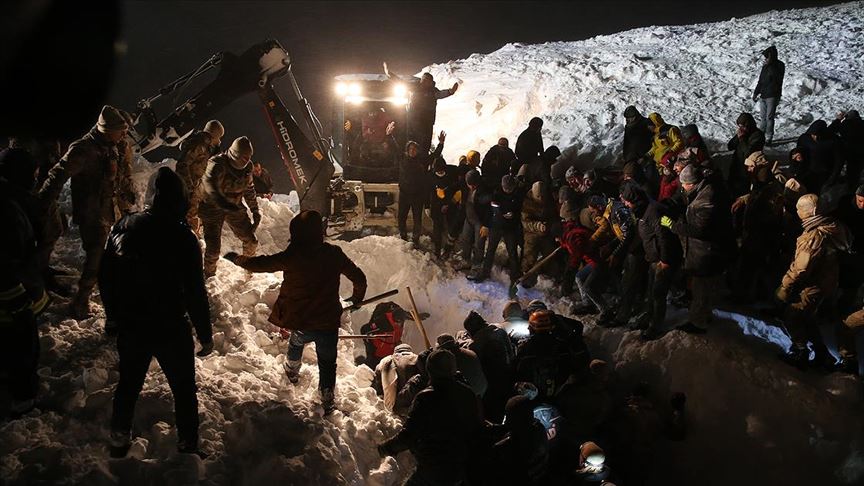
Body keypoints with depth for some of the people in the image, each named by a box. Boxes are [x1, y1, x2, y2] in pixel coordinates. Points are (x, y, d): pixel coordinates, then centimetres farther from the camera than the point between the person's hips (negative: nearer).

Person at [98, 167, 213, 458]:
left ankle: (119, 441, 36)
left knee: (129, 382, 23)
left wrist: (113, 315, 19)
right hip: (171, 330, -4)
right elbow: (195, 292, -16)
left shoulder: (124, 227, -4)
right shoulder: (183, 237, -18)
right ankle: (188, 446, 20)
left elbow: (105, 276, 5)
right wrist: (205, 335, -5)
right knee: (184, 389, 12)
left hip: (130, 327, 5)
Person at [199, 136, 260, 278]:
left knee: (251, 242, 7)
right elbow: (209, 182, -43)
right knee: (214, 246, -13)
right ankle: (209, 275, 15)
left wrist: (255, 210, 16)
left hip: (235, 207, 6)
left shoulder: (247, 167, -3)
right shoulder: (217, 164, -25)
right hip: (213, 207, -6)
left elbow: (249, 189, 14)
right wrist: (220, 201, -60)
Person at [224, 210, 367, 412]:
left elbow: (258, 264, -5)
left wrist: (236, 258, 14)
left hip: (301, 323, 1)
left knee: (296, 342, 35)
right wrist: (357, 297, 20)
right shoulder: (334, 254, -11)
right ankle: (327, 401, 26)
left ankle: (292, 371, 57)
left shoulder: (290, 257, -16)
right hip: (329, 323, -1)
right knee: (327, 363, 19)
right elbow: (359, 278, -2)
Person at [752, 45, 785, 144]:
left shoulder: (779, 65, -5)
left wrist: (769, 64, -20)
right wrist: (756, 92, 18)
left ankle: (769, 137, -2)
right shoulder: (765, 66, 13)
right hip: (763, 95, 6)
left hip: (772, 96, -6)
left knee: (769, 117, -6)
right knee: (762, 117, 8)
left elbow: (777, 77, -21)